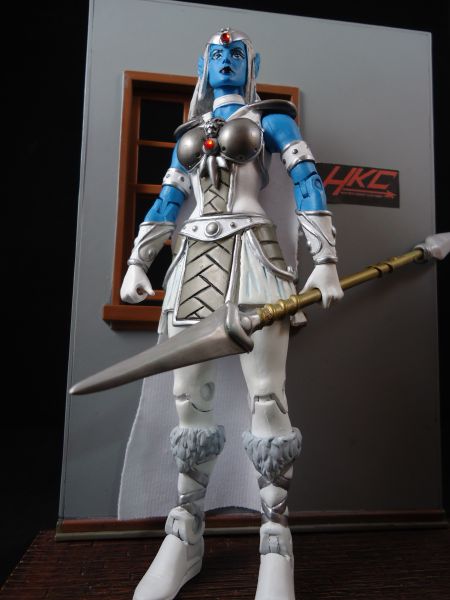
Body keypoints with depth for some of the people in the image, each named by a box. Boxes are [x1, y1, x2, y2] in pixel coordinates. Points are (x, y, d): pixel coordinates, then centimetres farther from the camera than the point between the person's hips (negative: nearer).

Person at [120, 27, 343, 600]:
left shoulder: (269, 117, 15)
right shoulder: (189, 130, 26)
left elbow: (308, 182, 3)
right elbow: (166, 201, 21)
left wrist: (325, 260, -10)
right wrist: (137, 262, 10)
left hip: (251, 253, -3)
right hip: (194, 258, 4)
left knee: (266, 398, -11)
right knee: (188, 399, 1)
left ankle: (276, 549, 2)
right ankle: (183, 538, 14)